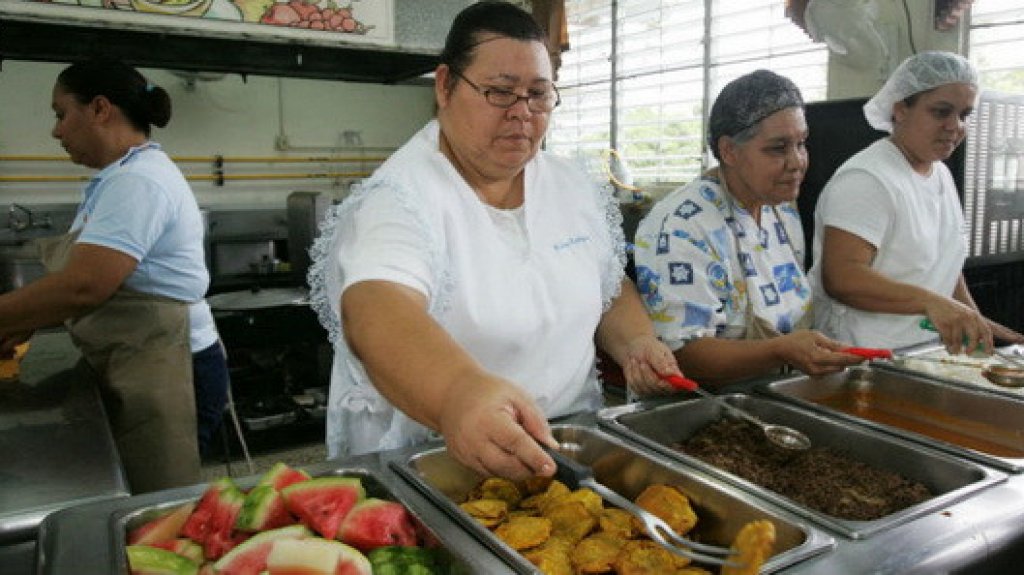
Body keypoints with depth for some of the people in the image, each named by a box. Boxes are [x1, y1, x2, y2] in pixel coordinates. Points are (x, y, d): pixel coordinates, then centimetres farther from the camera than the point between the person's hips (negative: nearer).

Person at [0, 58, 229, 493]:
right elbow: (88, 280, 19)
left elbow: (82, 286, -25)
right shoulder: (124, 177, 15)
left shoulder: (137, 182, -17)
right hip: (136, 371, 9)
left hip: (165, 375, -9)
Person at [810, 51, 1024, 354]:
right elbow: (840, 277, -27)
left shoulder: (941, 173, 16)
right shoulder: (866, 180, -16)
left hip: (926, 353, 8)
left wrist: (975, 319, 14)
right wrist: (931, 301, -36)